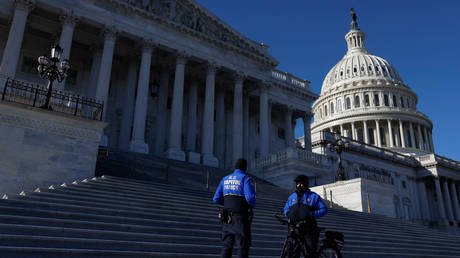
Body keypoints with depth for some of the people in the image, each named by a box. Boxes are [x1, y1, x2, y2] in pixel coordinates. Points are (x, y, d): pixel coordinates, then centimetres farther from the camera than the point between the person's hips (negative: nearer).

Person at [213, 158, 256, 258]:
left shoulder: (225, 179, 9)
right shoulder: (245, 179, -8)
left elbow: (216, 199, 9)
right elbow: (250, 198, -21)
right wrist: (252, 205, 2)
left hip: (227, 218, 5)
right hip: (241, 218, -5)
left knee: (227, 246, 11)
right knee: (243, 246, 4)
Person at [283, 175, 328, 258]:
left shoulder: (313, 196, 6)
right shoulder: (292, 197, 18)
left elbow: (324, 209, 3)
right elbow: (286, 209, 23)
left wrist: (312, 214, -12)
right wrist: (289, 214, -1)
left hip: (308, 229, -3)